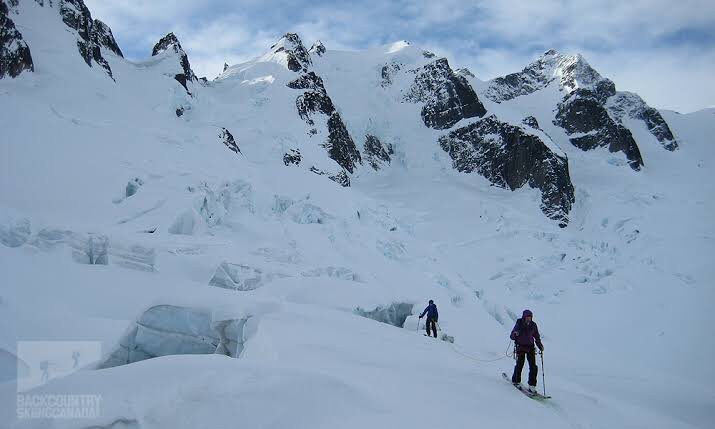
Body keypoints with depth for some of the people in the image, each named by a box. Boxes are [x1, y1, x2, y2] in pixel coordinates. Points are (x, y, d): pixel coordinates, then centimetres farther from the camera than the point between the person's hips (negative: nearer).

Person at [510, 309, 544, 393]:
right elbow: (512, 336, -6)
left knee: (533, 367, -5)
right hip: (521, 347, -3)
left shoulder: (533, 325, 1)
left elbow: (537, 337, 13)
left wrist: (540, 346, 0)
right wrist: (515, 334, -28)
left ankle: (532, 386, 1)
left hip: (530, 347, 3)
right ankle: (516, 381, 15)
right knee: (520, 364, -8)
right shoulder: (519, 324, -8)